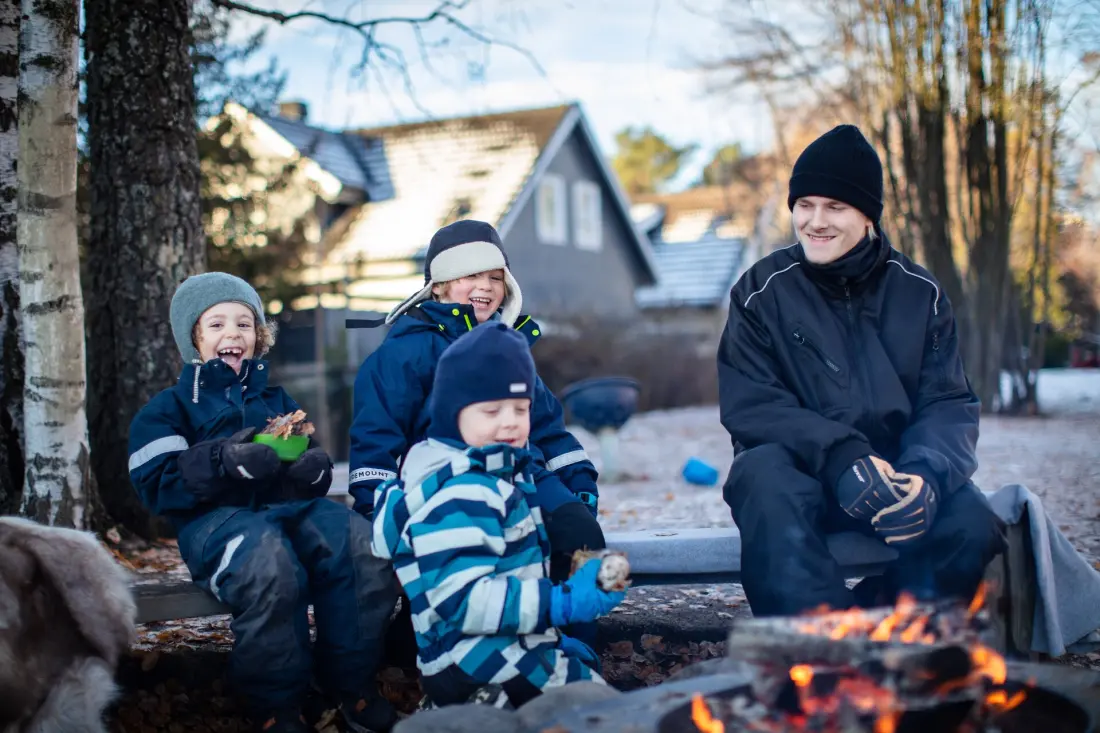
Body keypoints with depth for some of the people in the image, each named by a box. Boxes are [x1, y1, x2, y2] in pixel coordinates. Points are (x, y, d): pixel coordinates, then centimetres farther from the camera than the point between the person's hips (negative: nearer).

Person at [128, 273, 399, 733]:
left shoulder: (275, 399, 28)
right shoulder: (170, 408, 14)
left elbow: (312, 478, 25)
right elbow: (156, 485, -3)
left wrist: (313, 468, -2)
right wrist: (226, 461, -19)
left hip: (289, 505, 4)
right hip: (215, 517, -4)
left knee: (363, 544, -29)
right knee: (268, 559, -40)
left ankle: (351, 686, -14)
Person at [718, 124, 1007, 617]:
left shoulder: (918, 293, 6)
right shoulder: (761, 291, 0)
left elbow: (949, 405, 0)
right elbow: (749, 406, -10)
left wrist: (927, 473, -24)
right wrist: (841, 456, -27)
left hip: (896, 470, 2)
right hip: (798, 468, -2)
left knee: (974, 525, -26)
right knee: (765, 480, -36)